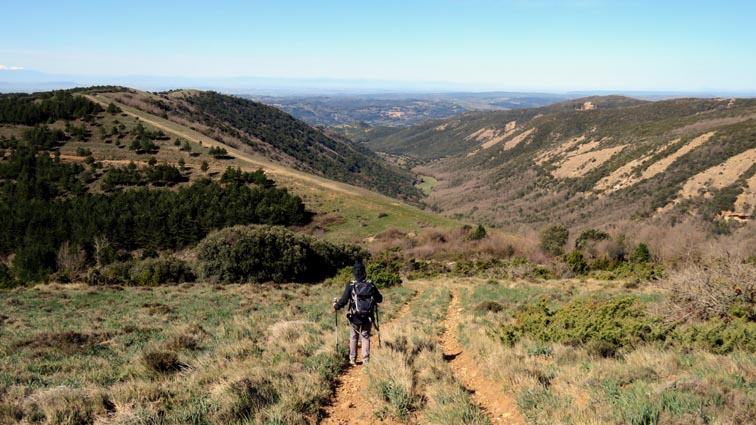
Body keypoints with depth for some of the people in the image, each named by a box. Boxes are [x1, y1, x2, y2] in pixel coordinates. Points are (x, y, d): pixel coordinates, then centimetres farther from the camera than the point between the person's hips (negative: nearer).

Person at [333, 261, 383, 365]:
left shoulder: (351, 285, -12)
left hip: (354, 317, -1)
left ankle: (352, 360, 19)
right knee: (365, 337, 13)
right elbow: (380, 299, 4)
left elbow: (343, 300, -12)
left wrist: (336, 306, 6)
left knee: (353, 337, 15)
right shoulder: (371, 285, -4)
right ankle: (366, 360, 11)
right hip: (368, 317, 1)